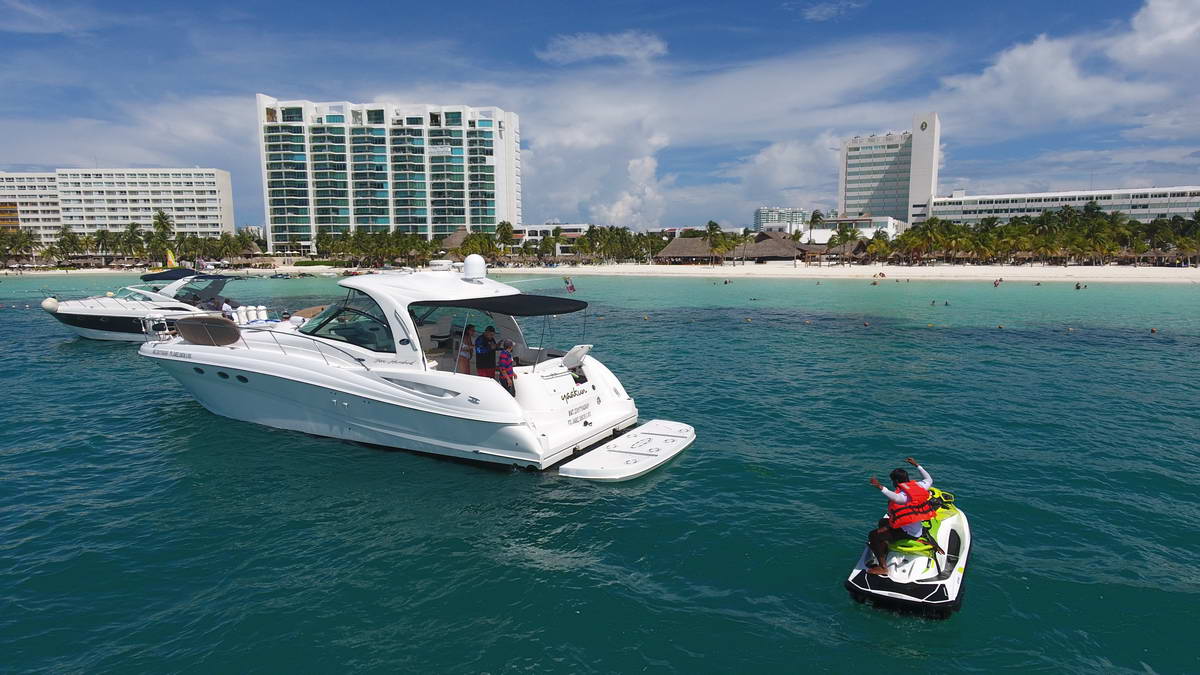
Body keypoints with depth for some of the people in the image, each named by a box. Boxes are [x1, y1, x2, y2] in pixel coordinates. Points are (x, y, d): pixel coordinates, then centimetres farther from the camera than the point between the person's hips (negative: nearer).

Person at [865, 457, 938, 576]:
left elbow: (897, 498, -53)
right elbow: (929, 479, 21)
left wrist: (880, 487, -63)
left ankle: (882, 567, -11)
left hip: (908, 534, -10)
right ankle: (884, 554, 35)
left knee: (873, 536, -15)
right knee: (883, 522, 27)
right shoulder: (918, 486, -1)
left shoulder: (903, 494, -27)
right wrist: (917, 465, 28)